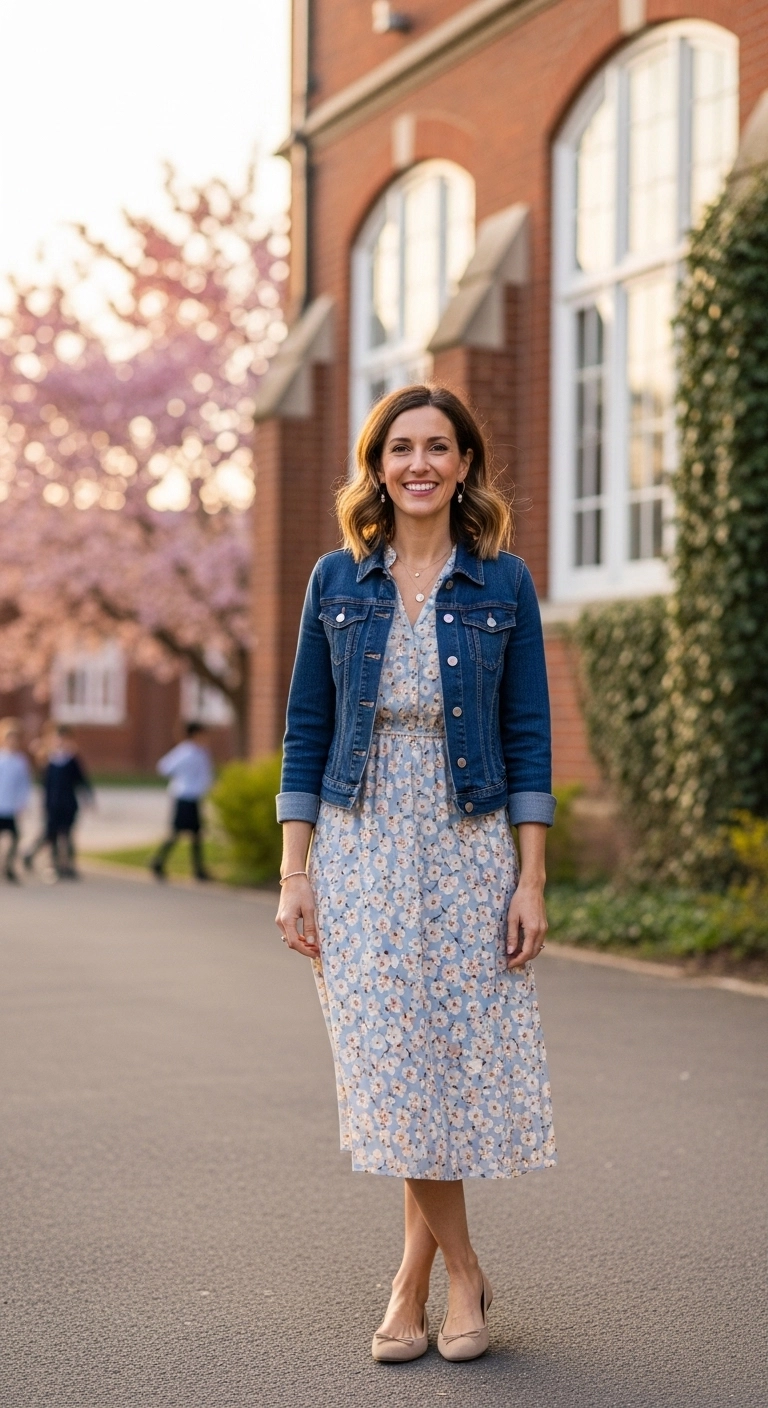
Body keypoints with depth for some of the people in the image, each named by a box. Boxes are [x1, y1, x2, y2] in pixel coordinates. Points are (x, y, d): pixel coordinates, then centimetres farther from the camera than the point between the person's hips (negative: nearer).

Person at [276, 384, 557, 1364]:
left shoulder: (503, 585, 2)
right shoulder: (336, 583, 4)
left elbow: (528, 740, 1)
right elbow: (305, 734, 5)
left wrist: (531, 881, -6)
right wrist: (294, 874, -2)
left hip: (467, 850, 0)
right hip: (361, 848, 1)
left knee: (456, 1061, 1)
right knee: (393, 1063, -3)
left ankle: (414, 1279, 16)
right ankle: (460, 1270, 14)